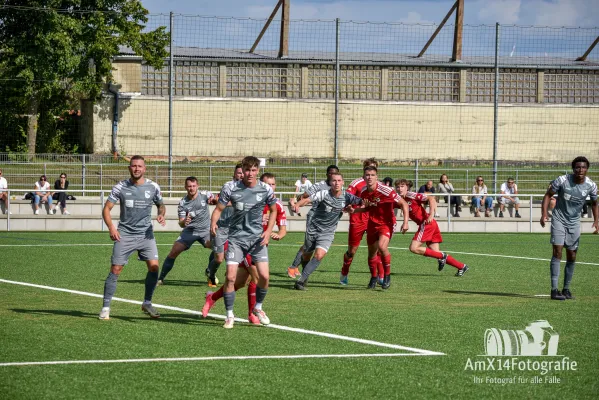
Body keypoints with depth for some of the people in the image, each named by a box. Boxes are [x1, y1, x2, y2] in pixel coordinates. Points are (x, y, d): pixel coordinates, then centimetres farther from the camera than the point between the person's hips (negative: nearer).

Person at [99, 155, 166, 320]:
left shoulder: (153, 187, 2)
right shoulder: (120, 187, -3)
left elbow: (161, 205, 18)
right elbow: (107, 208, -2)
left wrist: (161, 214, -5)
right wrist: (111, 227, -19)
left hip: (146, 233, 2)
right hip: (124, 234, -2)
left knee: (154, 266, -12)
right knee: (115, 270, -5)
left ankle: (147, 303, 5)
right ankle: (106, 307, 5)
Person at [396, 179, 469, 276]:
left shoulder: (411, 195, -9)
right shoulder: (401, 200, 14)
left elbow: (431, 198, -14)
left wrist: (431, 215, -21)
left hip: (427, 223, -8)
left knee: (414, 248, -12)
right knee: (435, 253, 6)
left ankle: (442, 256, -5)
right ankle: (461, 267, 10)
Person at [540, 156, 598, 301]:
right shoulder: (562, 180, -17)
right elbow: (548, 195, -6)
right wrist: (544, 214, -18)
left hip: (574, 222, 4)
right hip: (559, 219, -3)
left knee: (572, 257, 6)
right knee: (557, 252, -15)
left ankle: (566, 289, 22)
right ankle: (554, 290, -15)